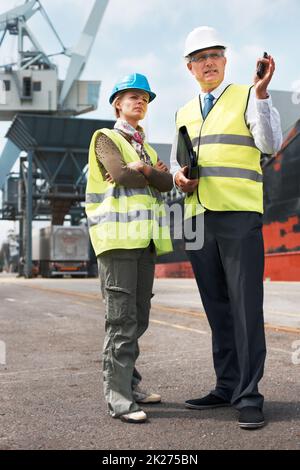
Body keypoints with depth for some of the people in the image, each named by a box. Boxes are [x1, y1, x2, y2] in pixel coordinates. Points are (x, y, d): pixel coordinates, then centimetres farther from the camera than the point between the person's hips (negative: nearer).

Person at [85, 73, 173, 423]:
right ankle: (118, 397, -9)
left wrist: (140, 170, -8)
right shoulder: (105, 138, 5)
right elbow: (120, 175, -14)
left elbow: (167, 184, 6)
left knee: (138, 318, 7)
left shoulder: (146, 148, 25)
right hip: (118, 236, -7)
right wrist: (154, 173, 0)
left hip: (144, 238, 7)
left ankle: (129, 384, 16)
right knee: (122, 318, -11)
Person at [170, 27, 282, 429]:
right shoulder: (184, 114, 19)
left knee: (246, 307, -7)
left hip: (239, 217, -5)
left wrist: (261, 92, -22)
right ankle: (227, 387, 18)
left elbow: (270, 145, -12)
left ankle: (248, 396, -1)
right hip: (198, 218, 6)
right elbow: (176, 162, 26)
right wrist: (178, 176, 3)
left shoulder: (247, 97, 3)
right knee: (217, 309, 9)